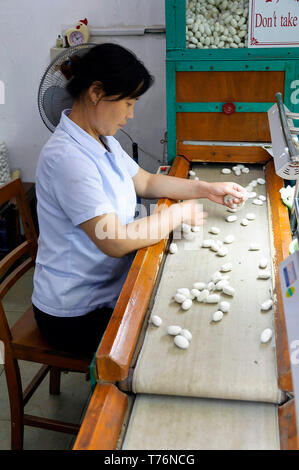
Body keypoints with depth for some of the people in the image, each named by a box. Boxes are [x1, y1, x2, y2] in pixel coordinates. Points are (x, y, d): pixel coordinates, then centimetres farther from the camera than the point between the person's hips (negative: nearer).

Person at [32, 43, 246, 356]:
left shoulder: (101, 139, 4)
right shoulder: (66, 158, -28)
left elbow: (146, 182, 14)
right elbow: (115, 241, -31)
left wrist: (206, 189, 3)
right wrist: (178, 214, -18)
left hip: (105, 287, 9)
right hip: (76, 315, -9)